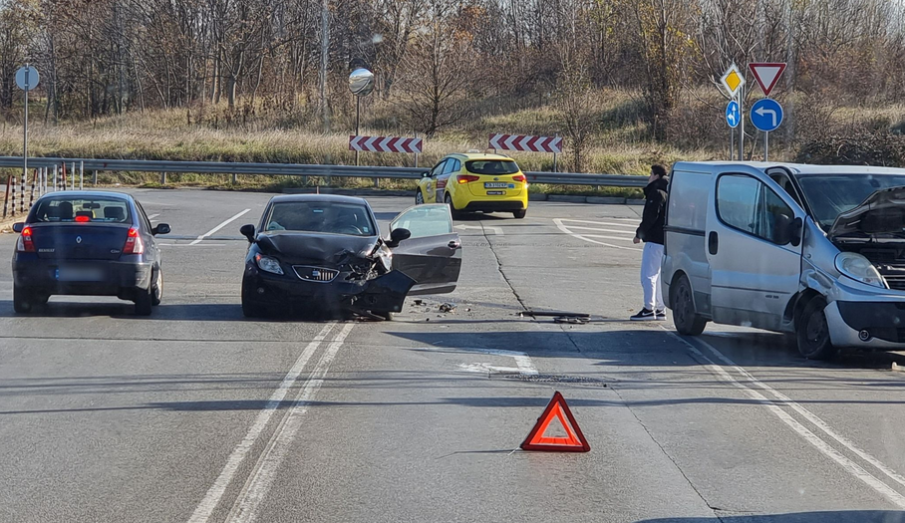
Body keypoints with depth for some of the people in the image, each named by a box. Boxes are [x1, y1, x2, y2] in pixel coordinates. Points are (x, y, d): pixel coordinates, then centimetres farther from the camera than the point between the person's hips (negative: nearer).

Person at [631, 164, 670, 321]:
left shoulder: (657, 193, -13)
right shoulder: (666, 193, 18)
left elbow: (650, 217, -19)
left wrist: (639, 234, -11)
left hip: (655, 240, -10)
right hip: (664, 239, 10)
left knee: (648, 275, -9)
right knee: (657, 275, 13)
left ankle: (649, 309, -13)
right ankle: (660, 309, 14)